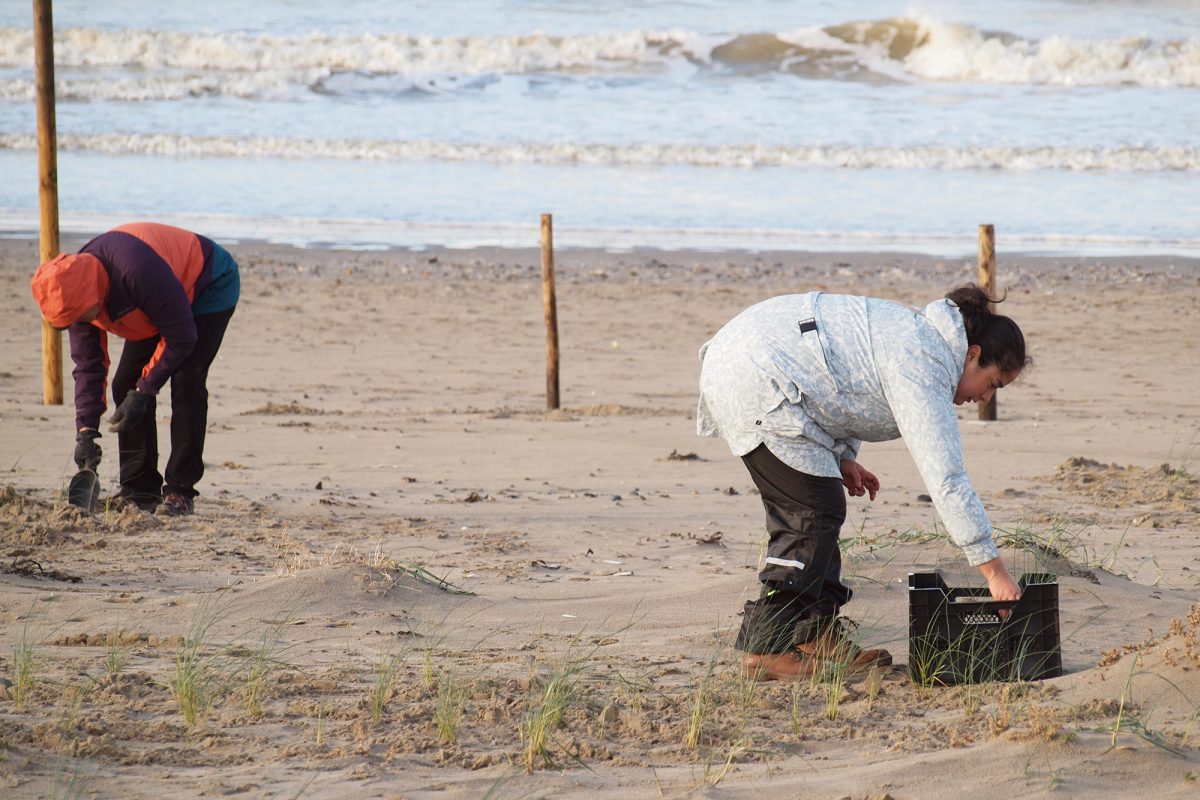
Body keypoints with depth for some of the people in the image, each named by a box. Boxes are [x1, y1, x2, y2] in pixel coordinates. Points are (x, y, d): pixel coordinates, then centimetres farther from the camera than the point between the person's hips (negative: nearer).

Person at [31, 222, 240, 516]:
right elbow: (87, 365, -10)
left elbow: (181, 337, -32)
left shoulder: (138, 271, -43)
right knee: (126, 384, -3)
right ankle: (139, 489, 3)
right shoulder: (77, 292, -18)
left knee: (186, 382, -21)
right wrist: (85, 431, -18)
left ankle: (180, 492, -16)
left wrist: (144, 391, -29)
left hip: (211, 286, -7)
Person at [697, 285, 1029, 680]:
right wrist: (994, 570, -18)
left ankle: (817, 633, 18)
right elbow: (946, 478, -19)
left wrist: (842, 456, 12)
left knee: (809, 508, 13)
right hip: (756, 381, -10)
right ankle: (765, 647, -6)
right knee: (816, 511, -8)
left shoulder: (919, 333, 15)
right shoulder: (924, 370, -15)